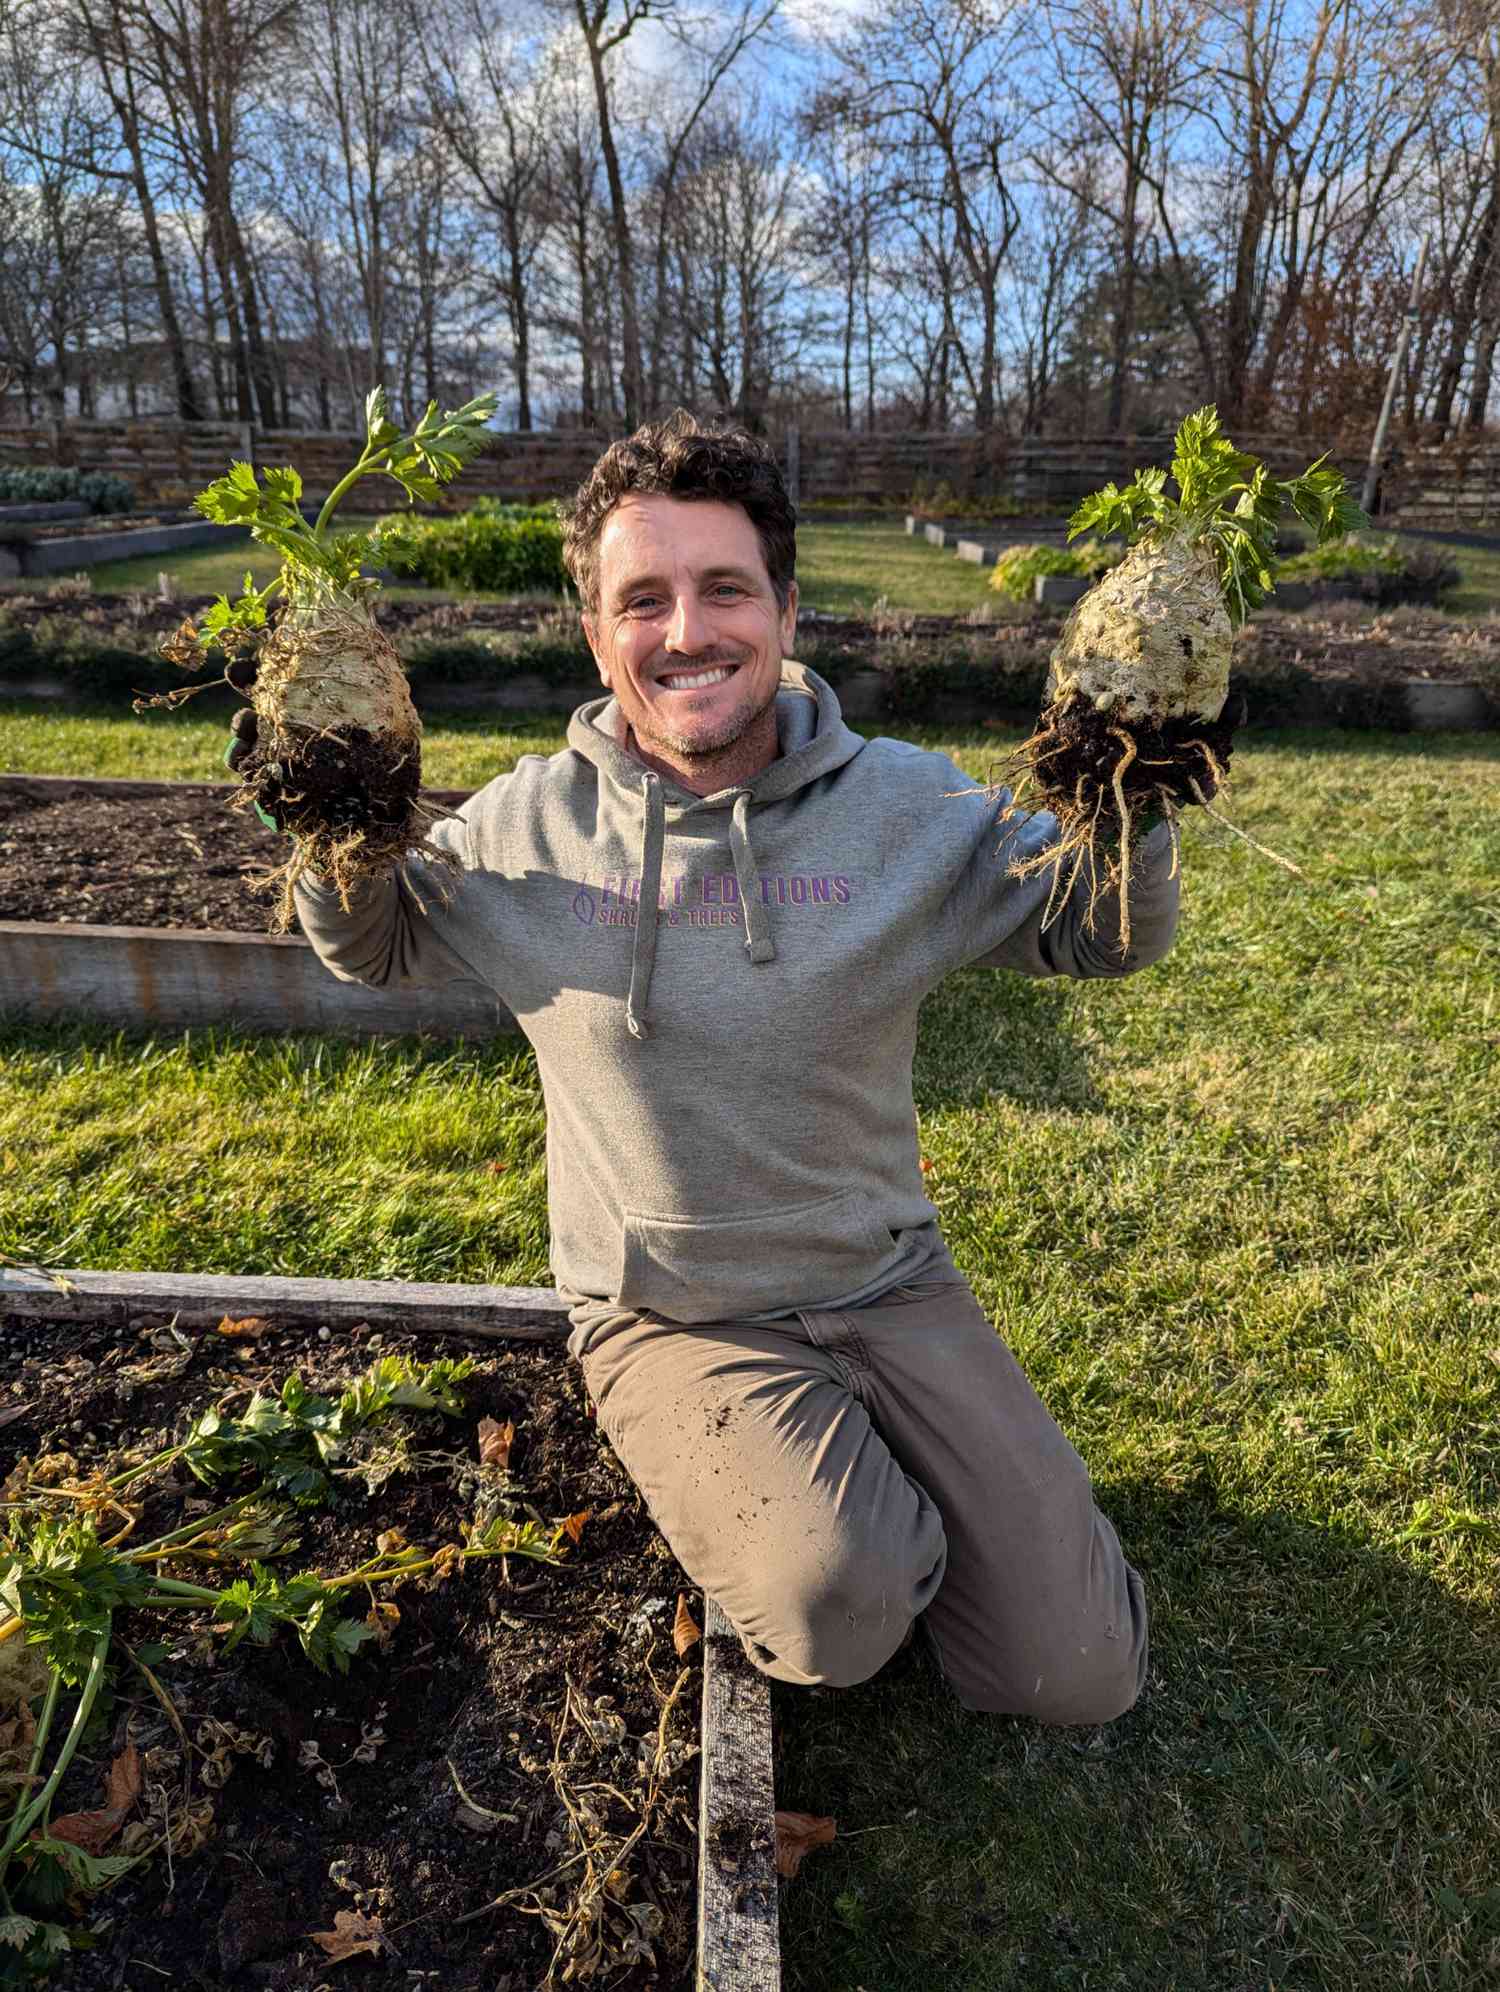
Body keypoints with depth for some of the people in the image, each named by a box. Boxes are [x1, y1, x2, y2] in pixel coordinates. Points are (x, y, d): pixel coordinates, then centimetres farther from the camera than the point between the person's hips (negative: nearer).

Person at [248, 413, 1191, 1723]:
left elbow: (1112, 937, 1)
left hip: (887, 1284, 2)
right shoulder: (529, 825, -7)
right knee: (837, 1613, -26)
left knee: (1080, 1676, 2)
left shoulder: (906, 807, -8)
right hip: (669, 1321, -1)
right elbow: (375, 949, 10)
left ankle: (887, 1481, 26)